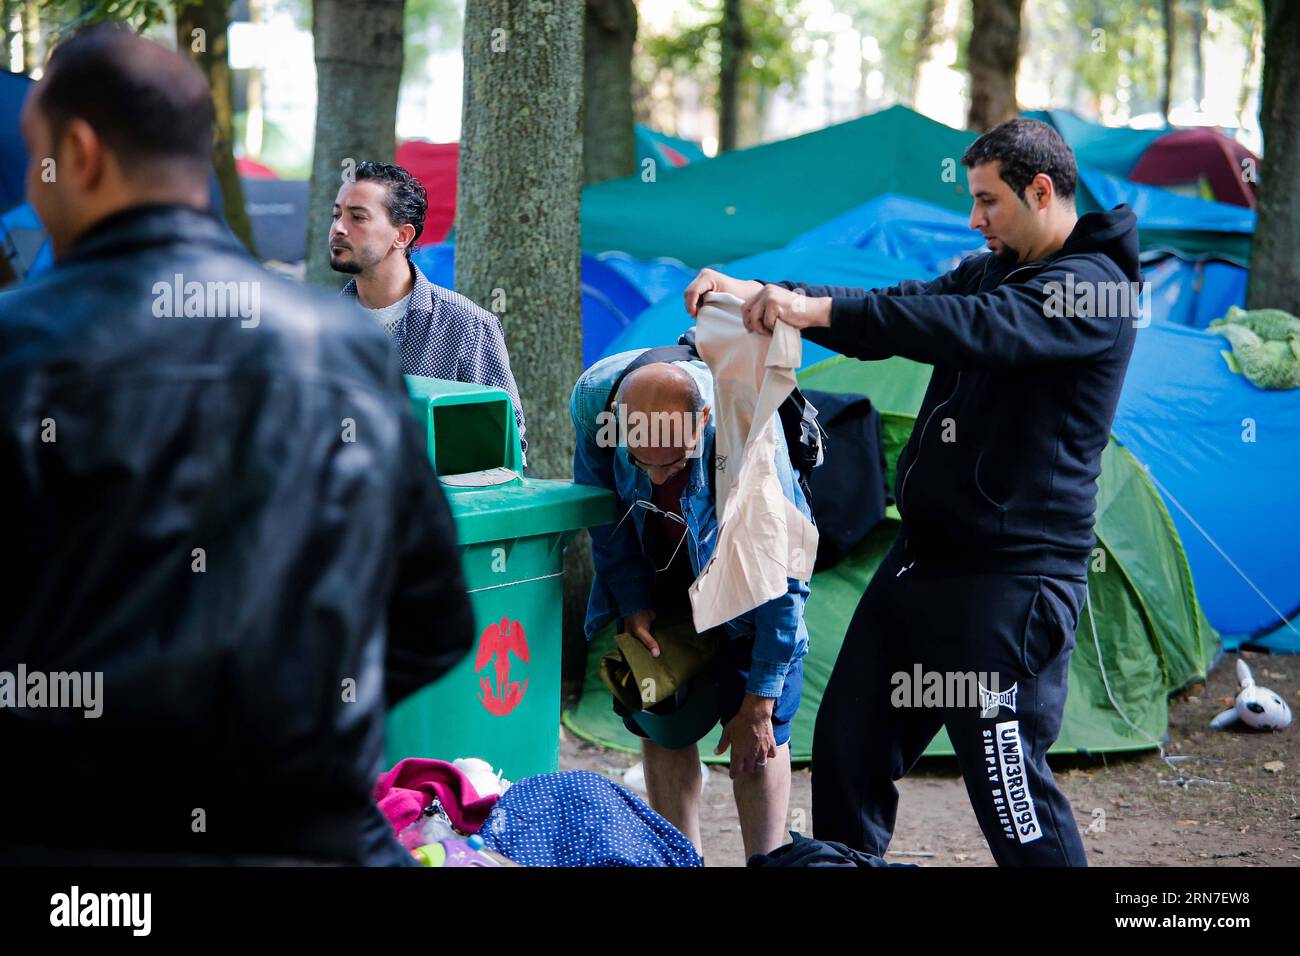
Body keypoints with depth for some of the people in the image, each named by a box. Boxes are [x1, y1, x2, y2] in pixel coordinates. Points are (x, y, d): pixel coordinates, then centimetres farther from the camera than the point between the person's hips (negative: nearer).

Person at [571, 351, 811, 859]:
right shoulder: (593, 399, -30)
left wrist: (759, 700, -24)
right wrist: (631, 602, -12)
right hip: (657, 575, 3)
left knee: (758, 732, -10)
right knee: (661, 723, 0)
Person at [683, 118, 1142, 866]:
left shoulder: (1094, 288, -14)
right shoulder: (992, 272, 16)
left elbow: (977, 328, -30)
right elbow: (891, 315, 13)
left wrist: (822, 309, -37)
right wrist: (761, 293, -3)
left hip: (1013, 578, -9)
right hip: (923, 560, 9)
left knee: (1008, 781, -8)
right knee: (848, 742, 13)